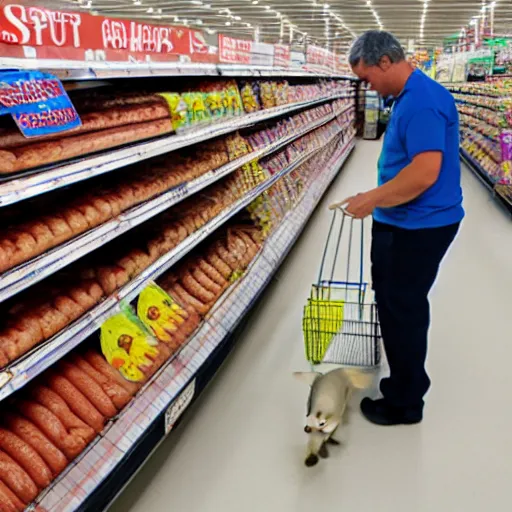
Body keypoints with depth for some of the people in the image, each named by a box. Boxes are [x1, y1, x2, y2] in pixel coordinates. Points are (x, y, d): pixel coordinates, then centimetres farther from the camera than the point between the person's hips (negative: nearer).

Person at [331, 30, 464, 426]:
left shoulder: (422, 101, -21)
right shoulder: (411, 96, 12)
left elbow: (425, 172, -29)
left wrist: (372, 200, -20)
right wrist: (378, 201, 16)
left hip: (416, 229, -10)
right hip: (407, 224, 10)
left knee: (401, 311, 3)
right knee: (400, 307, 20)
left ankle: (404, 404, 21)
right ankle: (407, 383, 37)